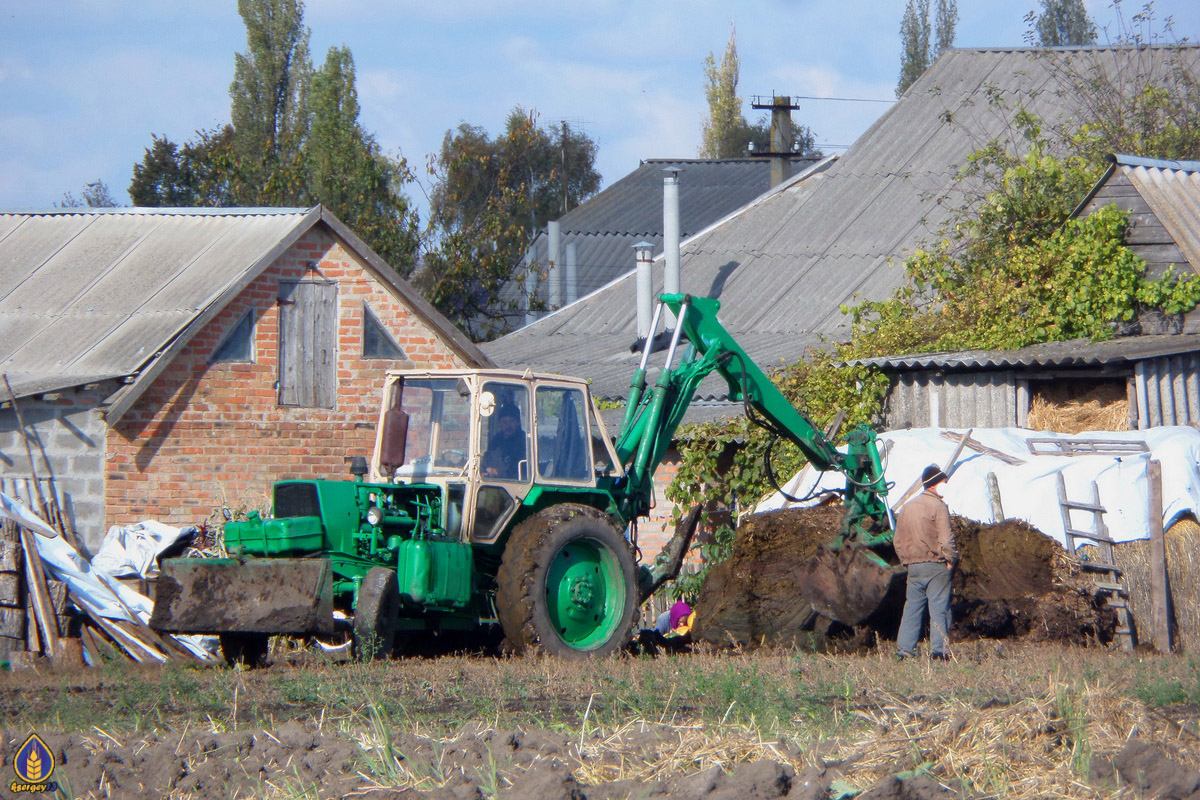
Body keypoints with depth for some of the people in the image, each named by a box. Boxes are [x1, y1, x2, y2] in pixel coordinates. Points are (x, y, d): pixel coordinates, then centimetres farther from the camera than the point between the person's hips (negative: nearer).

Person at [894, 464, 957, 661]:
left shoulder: (908, 507, 14)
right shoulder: (937, 505, -10)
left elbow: (898, 540, 17)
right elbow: (945, 537, -16)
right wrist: (951, 558, -5)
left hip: (913, 565, 6)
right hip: (936, 565, -6)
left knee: (912, 607, 10)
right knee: (938, 608, -3)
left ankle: (904, 649, 6)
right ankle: (938, 650, -7)